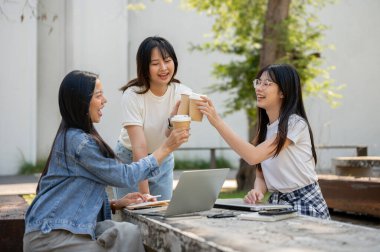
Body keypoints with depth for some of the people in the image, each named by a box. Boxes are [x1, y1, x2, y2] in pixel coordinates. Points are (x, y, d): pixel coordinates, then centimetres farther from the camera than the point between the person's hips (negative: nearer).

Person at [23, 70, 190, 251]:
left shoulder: (70, 136, 15)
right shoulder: (78, 141, -14)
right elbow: (123, 176, -11)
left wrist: (115, 203, 5)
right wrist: (166, 148, -7)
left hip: (68, 228, 8)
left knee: (129, 233, -9)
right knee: (128, 237, -14)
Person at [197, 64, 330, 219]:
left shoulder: (295, 124, -14)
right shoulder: (264, 128, 10)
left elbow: (253, 156, -25)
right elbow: (261, 175, 10)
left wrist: (217, 122, -28)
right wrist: (257, 192, -14)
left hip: (305, 204, -6)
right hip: (277, 203, 6)